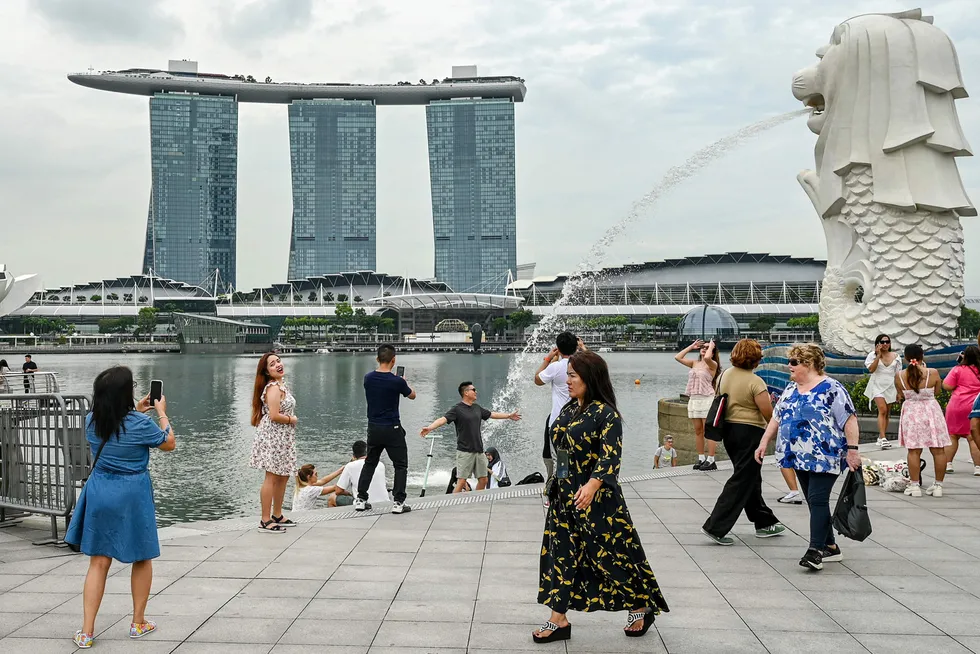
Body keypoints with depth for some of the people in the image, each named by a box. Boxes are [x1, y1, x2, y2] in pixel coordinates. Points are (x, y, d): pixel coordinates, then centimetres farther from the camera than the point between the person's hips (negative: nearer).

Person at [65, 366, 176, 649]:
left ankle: (87, 631, 6)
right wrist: (162, 413, 10)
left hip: (99, 492, 4)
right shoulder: (141, 424, -17)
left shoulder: (91, 421, -2)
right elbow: (169, 444, 1)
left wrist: (136, 411, 23)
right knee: (142, 559, 15)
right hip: (132, 495, -4)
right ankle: (138, 623, 24)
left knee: (98, 562, 8)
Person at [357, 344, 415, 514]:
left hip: (373, 428, 5)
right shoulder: (397, 381, -16)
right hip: (392, 430, -5)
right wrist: (405, 383, 23)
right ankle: (398, 502, -1)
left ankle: (360, 499, 16)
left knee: (369, 463, 17)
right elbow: (412, 395, 3)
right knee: (401, 465, 5)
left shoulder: (368, 378, -3)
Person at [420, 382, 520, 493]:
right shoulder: (457, 409, -7)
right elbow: (443, 419, -21)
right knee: (462, 481, -10)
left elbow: (492, 414, 29)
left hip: (479, 450, 7)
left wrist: (509, 415, 40)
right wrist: (429, 428, -38)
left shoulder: (477, 408, 14)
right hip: (465, 451, -7)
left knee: (483, 480, 8)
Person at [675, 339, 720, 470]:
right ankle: (701, 459, 15)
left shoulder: (712, 364, -3)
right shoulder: (694, 364, 15)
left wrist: (711, 346, -8)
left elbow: (707, 358, -26)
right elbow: (678, 357, 8)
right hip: (693, 399, 7)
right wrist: (691, 346, 12)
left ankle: (711, 461, -4)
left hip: (707, 399, -6)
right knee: (698, 431, 9)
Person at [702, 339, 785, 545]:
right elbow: (768, 414, -16)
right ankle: (715, 527, -6)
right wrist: (769, 401, 4)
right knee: (741, 481, -2)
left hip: (729, 429, 8)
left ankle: (764, 523, 31)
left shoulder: (725, 375, 5)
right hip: (750, 433, -8)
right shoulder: (755, 382, -17)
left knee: (751, 480, 19)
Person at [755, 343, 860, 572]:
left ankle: (816, 550, -15)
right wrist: (764, 442, 12)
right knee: (814, 502, 11)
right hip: (801, 457, 8)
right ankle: (830, 547, 20)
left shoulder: (831, 388, -10)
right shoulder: (790, 389, 13)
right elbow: (777, 417, 18)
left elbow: (849, 420, -13)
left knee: (817, 500, -13)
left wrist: (852, 449, -18)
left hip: (824, 457, -8)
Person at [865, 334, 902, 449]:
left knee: (886, 413, 7)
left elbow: (898, 375, 11)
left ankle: (881, 438, 17)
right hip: (877, 386, -4)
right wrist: (878, 355, -14)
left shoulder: (895, 356, 10)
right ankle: (883, 438, -25)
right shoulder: (873, 355, 1)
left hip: (891, 387, 4)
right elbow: (871, 369, -14)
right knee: (882, 410, -19)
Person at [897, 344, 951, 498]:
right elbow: (936, 392, 6)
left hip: (911, 412, 0)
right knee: (938, 450, 8)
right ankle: (938, 485, 12)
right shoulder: (933, 373, -9)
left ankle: (915, 485, 5)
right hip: (931, 410, 0)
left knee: (914, 451, 5)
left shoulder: (899, 376, -7)